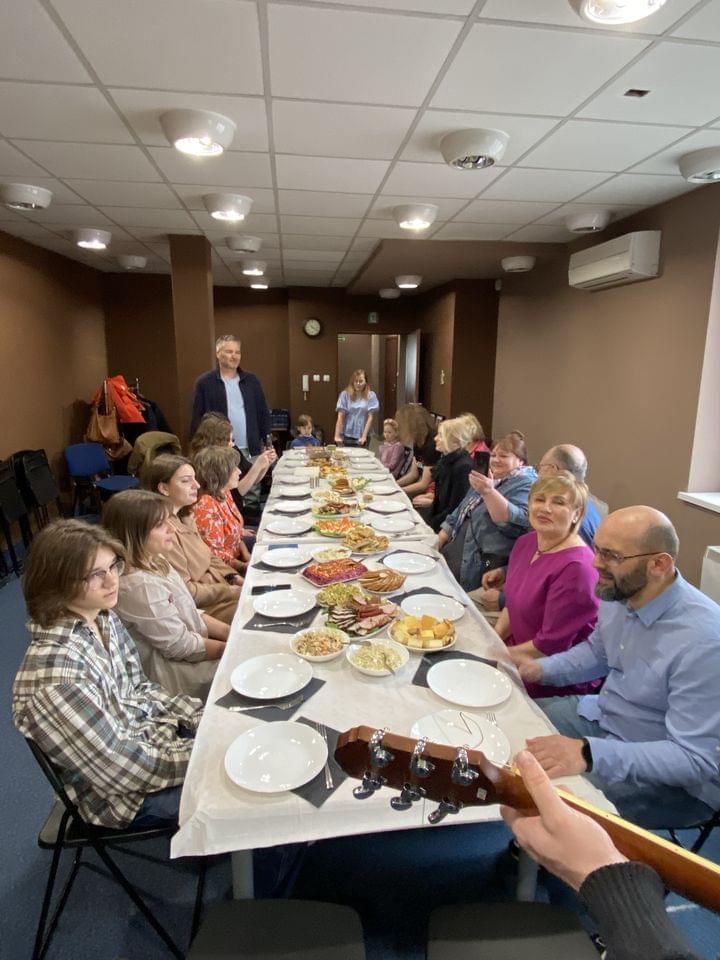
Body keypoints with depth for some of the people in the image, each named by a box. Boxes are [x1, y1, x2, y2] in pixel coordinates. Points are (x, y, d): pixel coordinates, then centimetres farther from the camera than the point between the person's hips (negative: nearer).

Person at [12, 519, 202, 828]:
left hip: (160, 733, 7)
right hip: (131, 796, -6)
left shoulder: (103, 618, -9)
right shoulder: (56, 675, -33)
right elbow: (125, 769, -25)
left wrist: (205, 718, -6)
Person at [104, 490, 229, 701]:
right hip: (172, 671, -8)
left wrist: (230, 633, -2)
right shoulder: (139, 585, -28)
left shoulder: (153, 562, 0)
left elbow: (189, 612, 8)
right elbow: (180, 647, -21)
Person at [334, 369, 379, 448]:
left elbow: (370, 417, -3)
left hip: (362, 436, 0)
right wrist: (337, 435, -10)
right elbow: (341, 417, -3)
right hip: (348, 436, 0)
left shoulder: (371, 395, 0)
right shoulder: (345, 394, 0)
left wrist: (364, 436, -10)